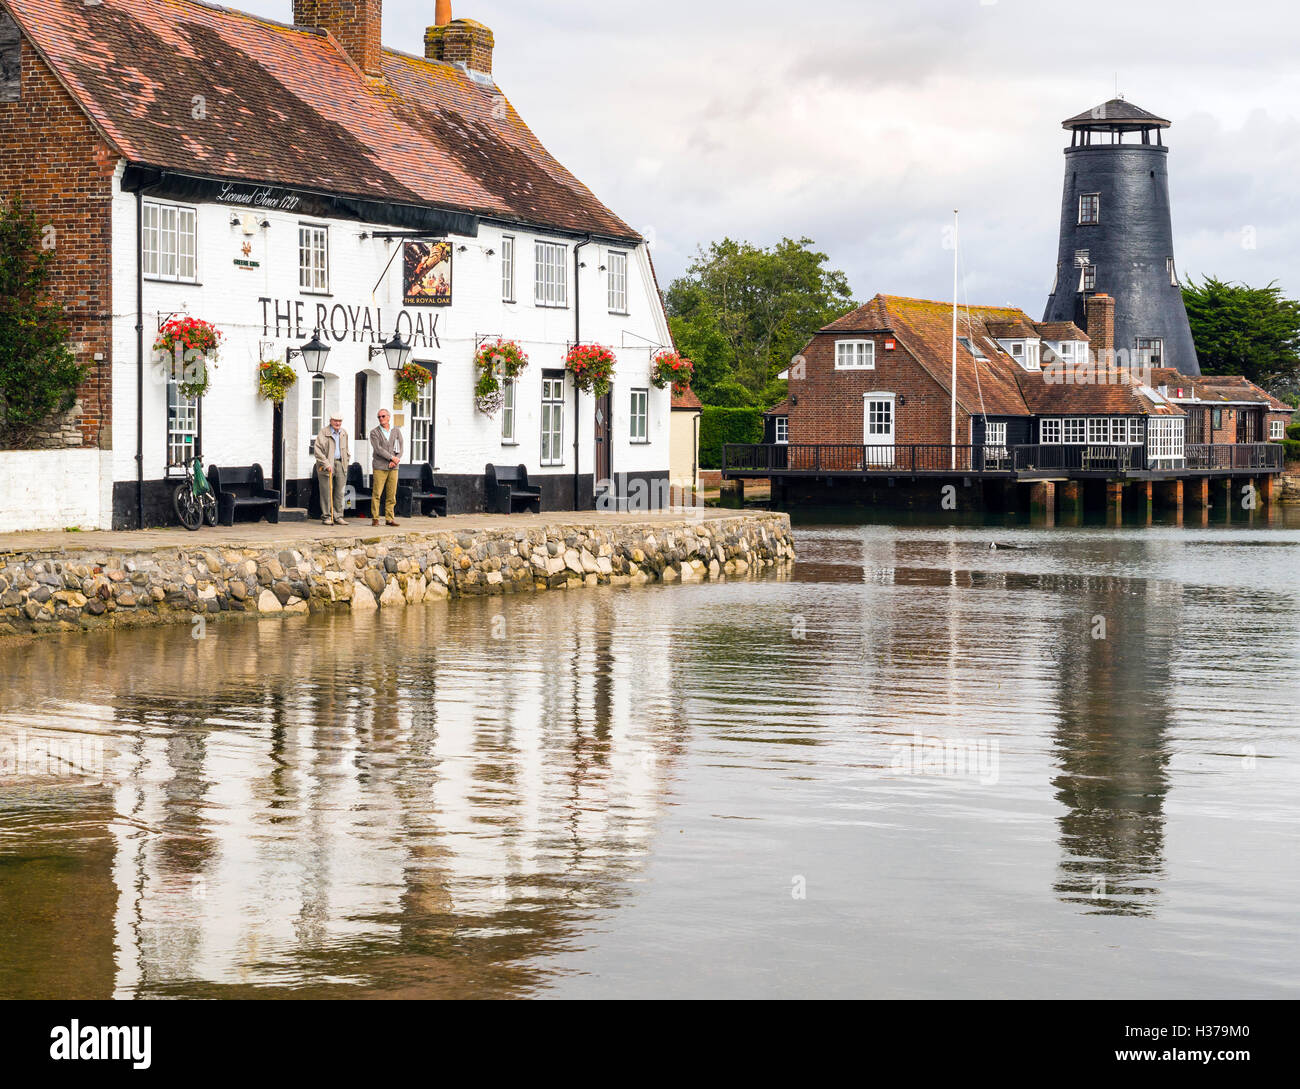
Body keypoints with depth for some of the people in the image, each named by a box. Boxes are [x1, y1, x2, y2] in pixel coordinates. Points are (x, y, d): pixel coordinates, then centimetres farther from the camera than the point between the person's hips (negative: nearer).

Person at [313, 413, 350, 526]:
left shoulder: (343, 433, 13)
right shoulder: (323, 432, -6)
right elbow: (317, 450, -12)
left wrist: (346, 463, 16)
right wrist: (326, 464, -18)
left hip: (340, 464, 5)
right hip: (326, 464, -5)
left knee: (339, 492, 3)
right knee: (326, 492, -4)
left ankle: (338, 517, 8)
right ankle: (326, 517, 1)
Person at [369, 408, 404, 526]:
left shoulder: (396, 431, 11)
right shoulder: (374, 433, 0)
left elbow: (400, 448, 8)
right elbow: (378, 449, -11)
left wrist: (395, 461, -7)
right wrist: (392, 458, -14)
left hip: (393, 468, 3)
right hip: (379, 467, -3)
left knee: (391, 494, 2)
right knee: (376, 493, -6)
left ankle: (390, 518, 6)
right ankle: (375, 518, -1)